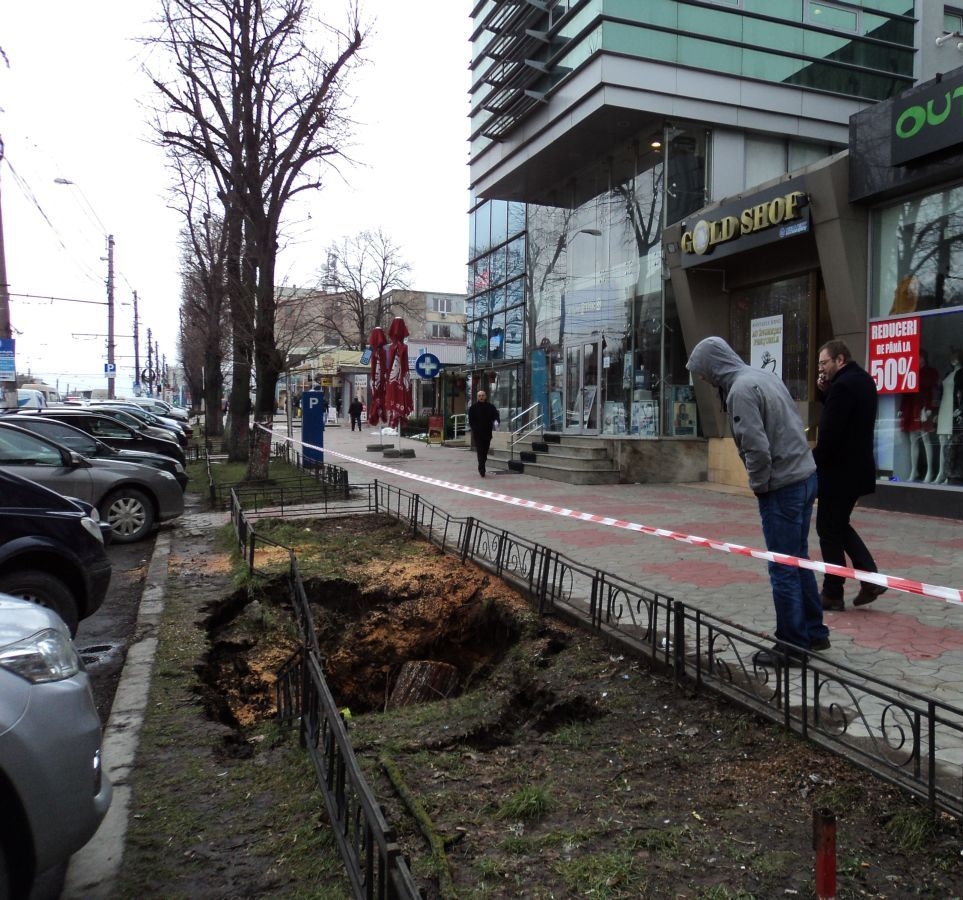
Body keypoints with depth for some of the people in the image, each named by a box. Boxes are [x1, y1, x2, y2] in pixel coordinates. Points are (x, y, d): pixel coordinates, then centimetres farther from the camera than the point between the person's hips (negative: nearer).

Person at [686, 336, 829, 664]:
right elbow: (794, 424, 15)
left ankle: (792, 646, 11)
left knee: (783, 568, 1)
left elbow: (757, 447, -23)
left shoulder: (741, 389, -16)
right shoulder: (764, 375, 11)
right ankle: (814, 632, 30)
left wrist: (758, 485, -6)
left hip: (783, 486, -9)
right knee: (798, 560, 19)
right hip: (805, 475, 9)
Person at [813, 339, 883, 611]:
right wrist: (827, 392, 2)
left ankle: (832, 593, 11)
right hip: (856, 467, 9)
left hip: (840, 470, -9)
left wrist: (812, 463, -9)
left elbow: (830, 433, -23)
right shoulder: (862, 379, 11)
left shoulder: (843, 385, -20)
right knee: (839, 526, 19)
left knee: (829, 530, 2)